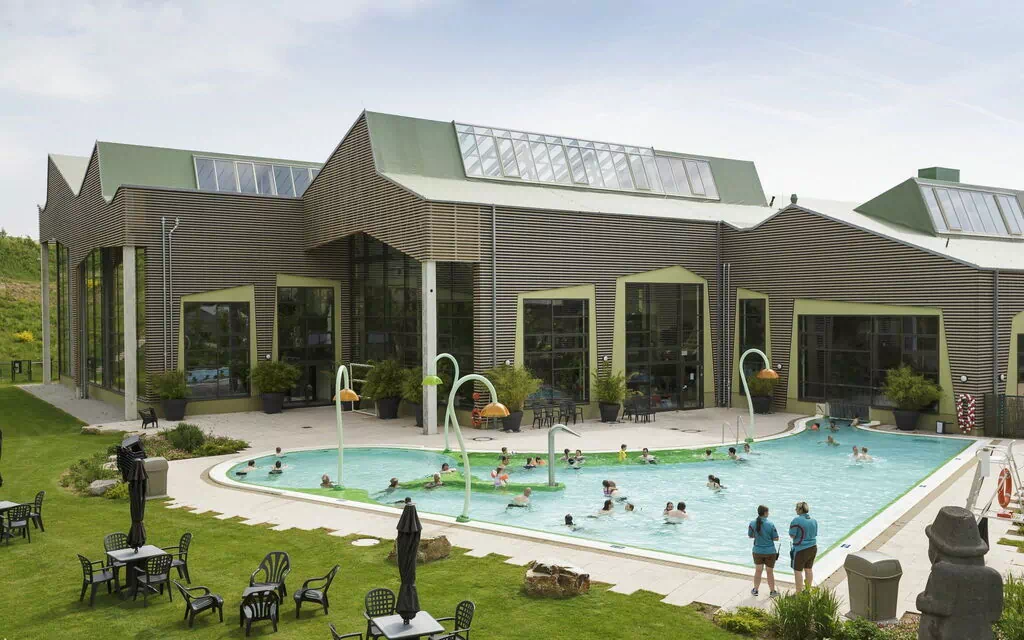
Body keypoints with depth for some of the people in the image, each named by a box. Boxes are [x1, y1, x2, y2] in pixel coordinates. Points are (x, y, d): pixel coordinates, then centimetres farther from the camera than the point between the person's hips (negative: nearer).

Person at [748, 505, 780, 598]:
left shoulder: (752, 523, -9)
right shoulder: (770, 524, -17)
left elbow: (750, 536, 4)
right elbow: (776, 538, -12)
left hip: (757, 551, 2)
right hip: (770, 552, -2)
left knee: (758, 571, 18)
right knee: (770, 572, 12)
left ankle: (755, 590, 27)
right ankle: (772, 592, 23)